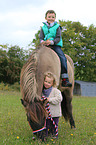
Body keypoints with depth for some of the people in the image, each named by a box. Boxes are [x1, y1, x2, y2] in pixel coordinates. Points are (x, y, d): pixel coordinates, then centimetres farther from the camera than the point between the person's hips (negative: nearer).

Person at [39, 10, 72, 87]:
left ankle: (65, 79, -26)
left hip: (56, 45, -2)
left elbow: (58, 38, -3)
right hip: (45, 46, 3)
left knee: (62, 57, -24)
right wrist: (43, 41, -17)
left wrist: (51, 42, -22)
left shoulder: (57, 27, 6)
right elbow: (41, 37, 8)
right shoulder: (43, 28, 14)